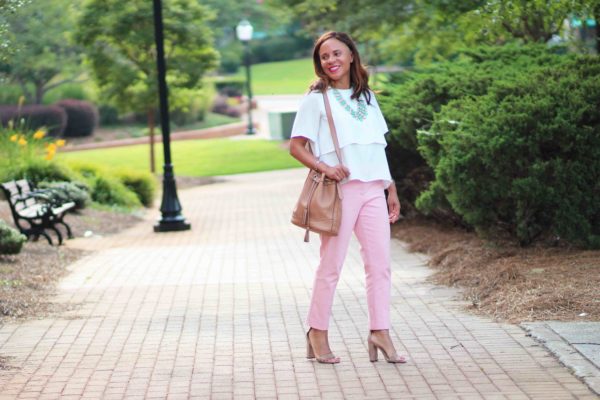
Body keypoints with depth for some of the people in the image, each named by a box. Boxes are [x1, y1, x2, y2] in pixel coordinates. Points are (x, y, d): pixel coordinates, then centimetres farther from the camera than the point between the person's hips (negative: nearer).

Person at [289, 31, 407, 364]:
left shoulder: (367, 97, 17)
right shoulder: (317, 99, 1)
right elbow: (296, 146, -2)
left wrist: (391, 189, 15)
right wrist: (324, 168, -18)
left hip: (373, 190, 5)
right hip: (340, 190, -5)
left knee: (380, 264, 0)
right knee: (331, 265, -1)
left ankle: (380, 333, 3)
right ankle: (317, 334, 9)